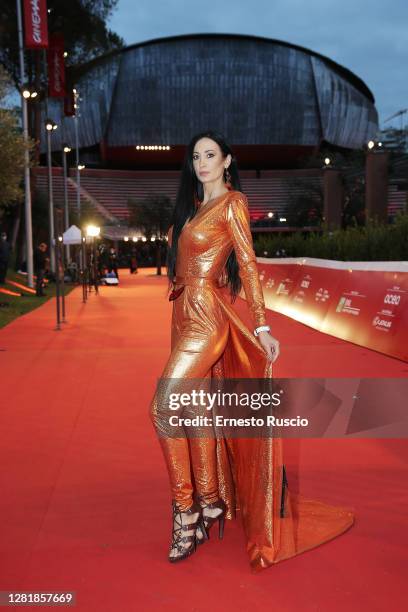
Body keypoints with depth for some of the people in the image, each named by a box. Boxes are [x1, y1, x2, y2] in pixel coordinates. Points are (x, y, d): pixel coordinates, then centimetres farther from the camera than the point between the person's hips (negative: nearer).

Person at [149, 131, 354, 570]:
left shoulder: (232, 203, -5)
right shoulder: (191, 205, 18)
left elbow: (247, 264, -10)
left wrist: (263, 327, -15)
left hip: (206, 316, -8)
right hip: (184, 315, 8)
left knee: (164, 406, -14)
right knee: (195, 410, 11)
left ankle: (186, 512, -1)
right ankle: (210, 504, 24)